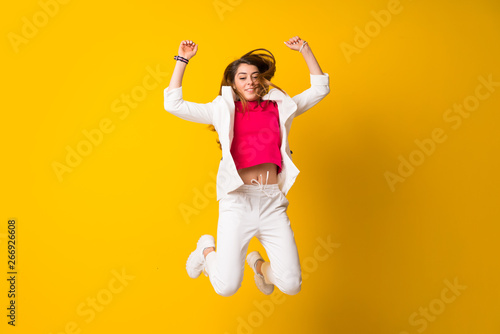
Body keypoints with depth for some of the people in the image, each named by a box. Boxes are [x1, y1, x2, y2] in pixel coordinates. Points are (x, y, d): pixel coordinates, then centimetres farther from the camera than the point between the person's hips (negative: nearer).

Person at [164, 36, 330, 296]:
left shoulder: (279, 107, 16)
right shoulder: (223, 110, 11)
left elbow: (320, 88, 21)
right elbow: (173, 105, 6)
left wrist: (305, 50, 15)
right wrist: (182, 60, 6)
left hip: (273, 201, 2)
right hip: (238, 199, -2)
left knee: (291, 285, -6)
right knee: (226, 287, -10)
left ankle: (259, 265, 28)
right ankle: (207, 250, 23)